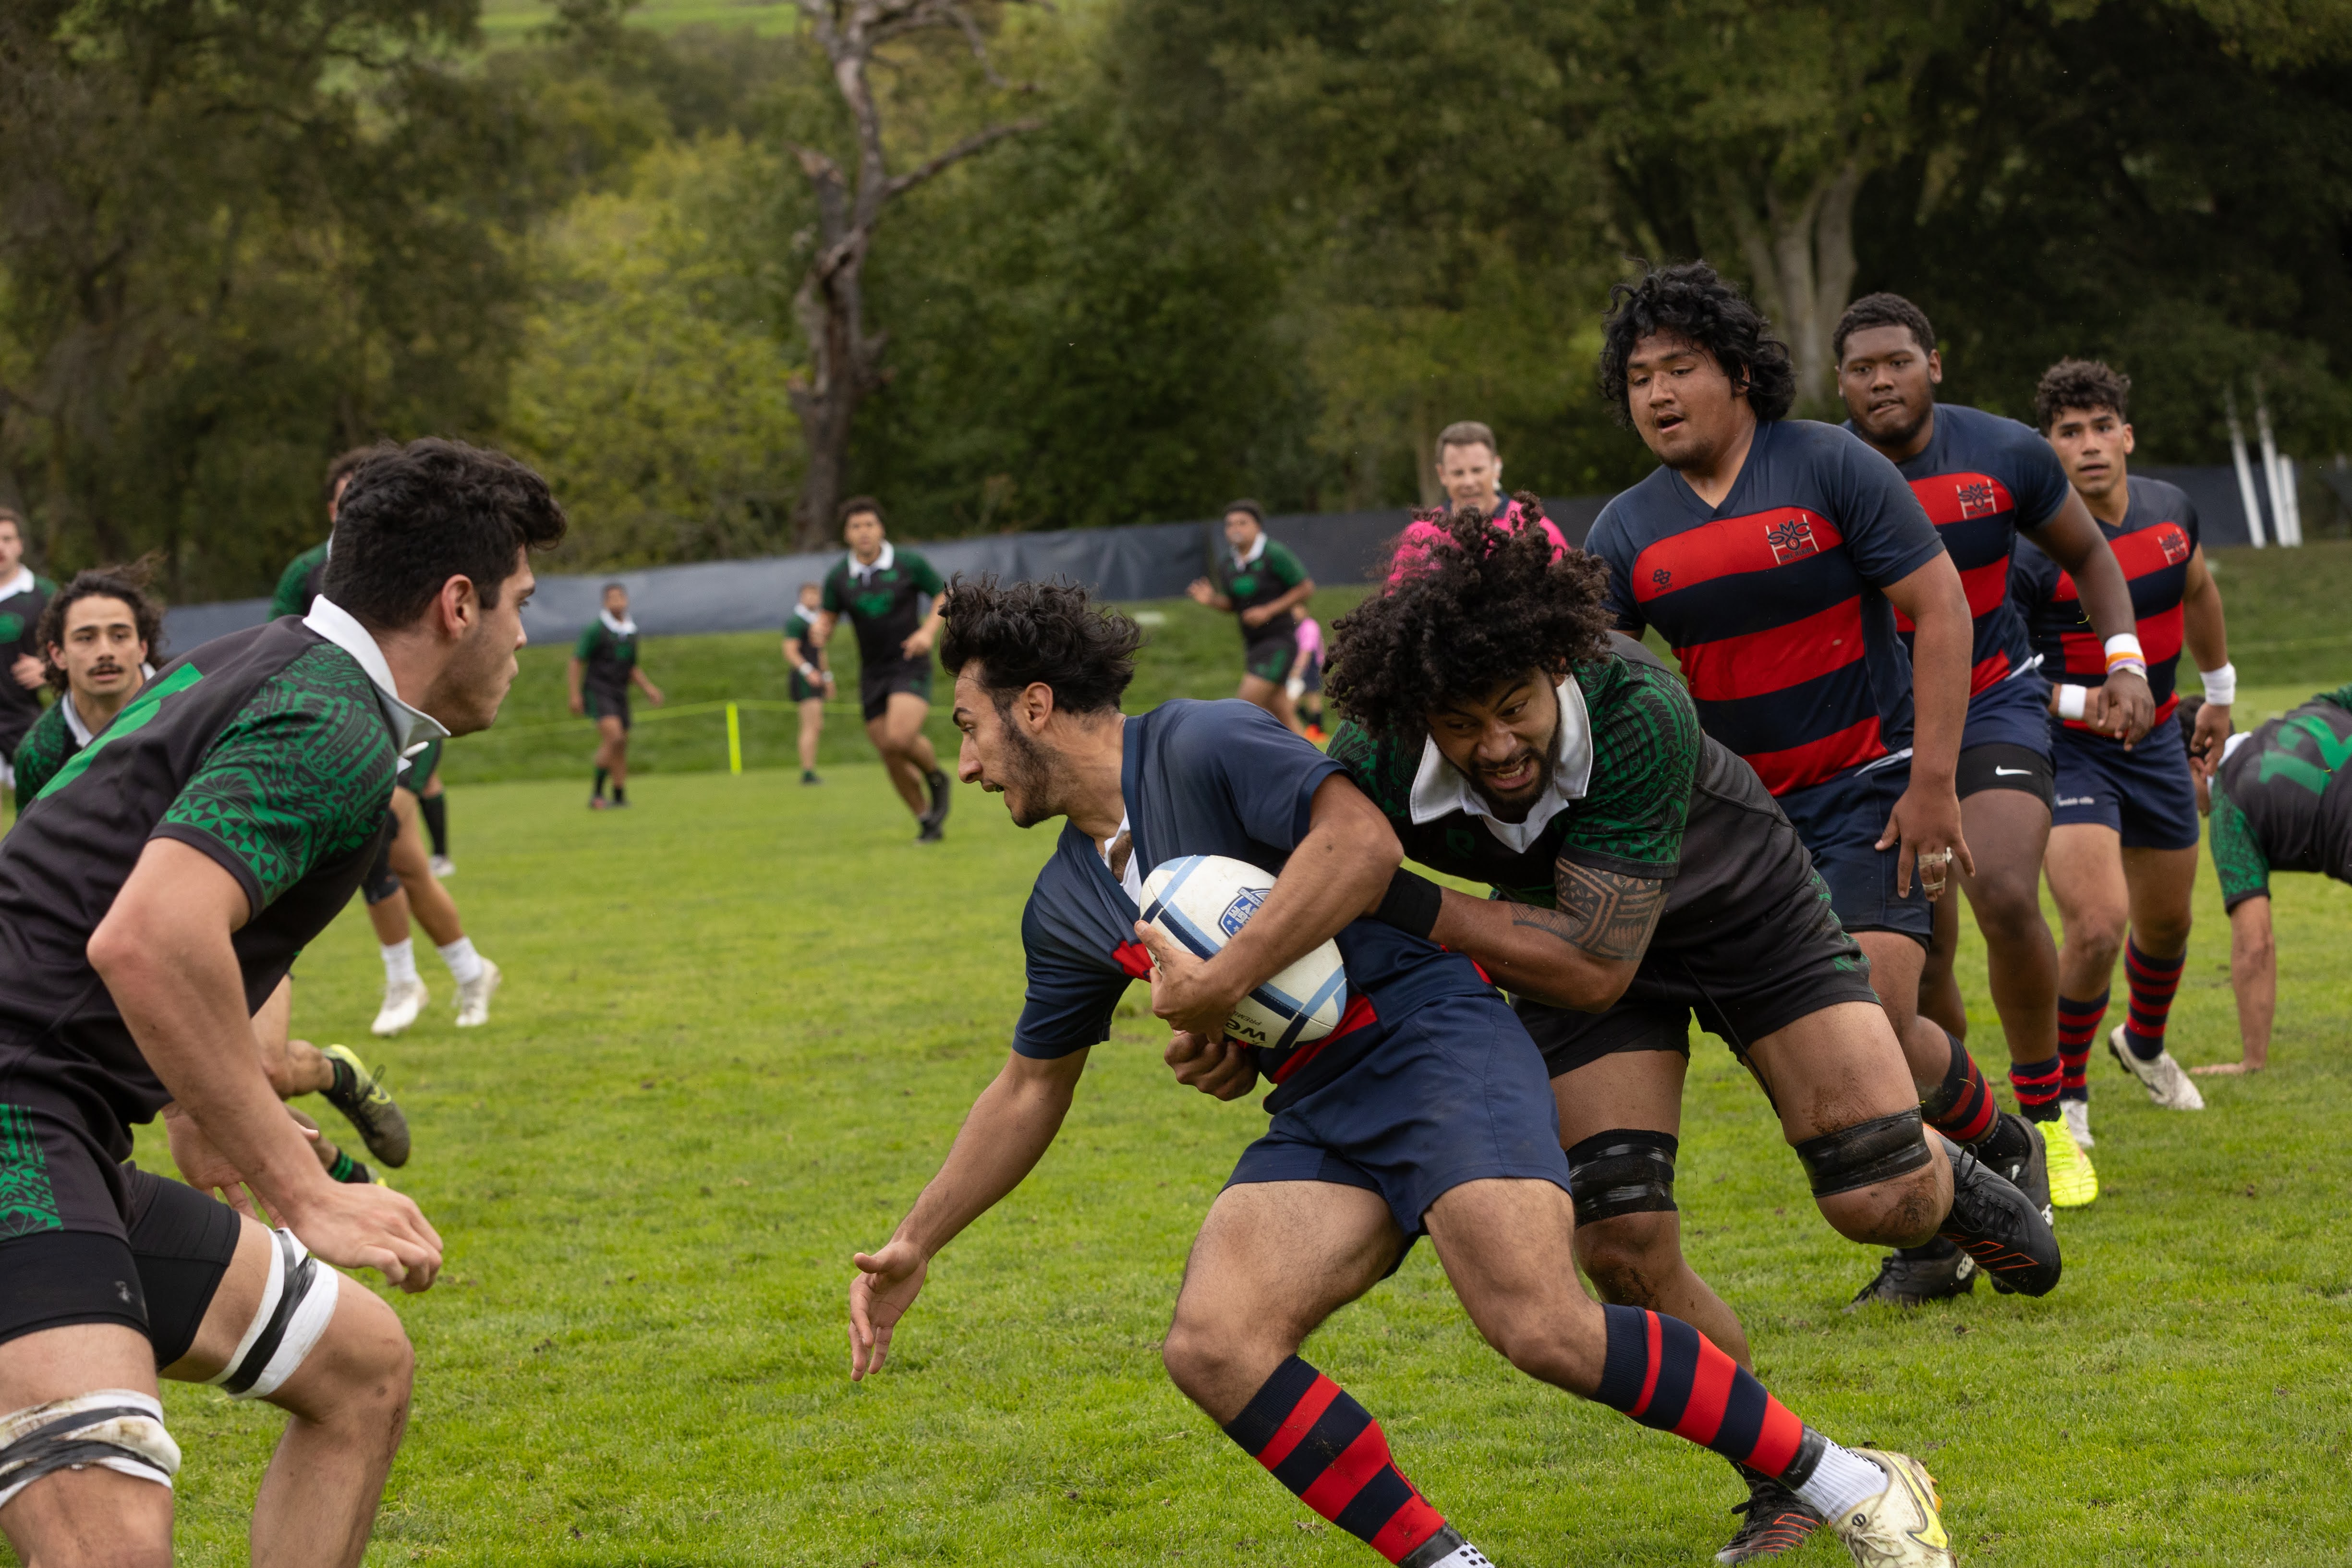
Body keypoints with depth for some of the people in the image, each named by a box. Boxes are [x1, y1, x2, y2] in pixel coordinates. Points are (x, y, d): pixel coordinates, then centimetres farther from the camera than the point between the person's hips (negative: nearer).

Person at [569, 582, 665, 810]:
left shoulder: (631, 633, 13)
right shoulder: (595, 630, -7)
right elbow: (576, 663, -6)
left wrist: (648, 688, 9)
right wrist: (575, 695, -12)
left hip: (620, 694, 7)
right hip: (597, 692, -7)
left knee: (621, 747, 6)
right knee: (612, 735, -23)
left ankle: (620, 798, 13)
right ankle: (597, 793, -19)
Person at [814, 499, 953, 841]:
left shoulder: (909, 563, -7)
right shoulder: (837, 577, 0)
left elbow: (944, 596, 3)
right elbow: (828, 620, 6)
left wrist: (928, 631, -14)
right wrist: (821, 632, -19)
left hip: (910, 667, -4)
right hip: (872, 674, 4)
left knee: (901, 737, -26)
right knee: (891, 757, 4)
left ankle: (937, 779, 5)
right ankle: (928, 821, 23)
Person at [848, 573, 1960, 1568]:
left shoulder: (1201, 745, -8)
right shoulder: (1065, 909, 17)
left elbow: (1362, 843, -21)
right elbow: (1030, 1087, 29)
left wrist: (1216, 990, -16)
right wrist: (914, 1245, 29)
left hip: (1431, 1041, -8)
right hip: (1317, 1115, 8)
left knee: (1542, 1327, -27)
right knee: (1210, 1347, -18)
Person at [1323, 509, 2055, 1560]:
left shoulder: (1638, 710, -41)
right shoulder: (1377, 763, -31)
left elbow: (1596, 965, -40)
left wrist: (1401, 906, -43)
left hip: (1743, 906, -2)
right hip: (1571, 926, 3)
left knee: (1880, 1203, -11)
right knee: (1622, 1248, -13)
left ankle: (1952, 1183, 30)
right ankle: (1789, 1483, 10)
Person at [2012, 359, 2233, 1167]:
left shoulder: (2172, 511, -4)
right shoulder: (2029, 548, -23)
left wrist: (2220, 692, 28)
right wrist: (2078, 701, -31)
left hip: (2155, 744, 6)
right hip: (2066, 750, -6)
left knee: (2166, 924, 19)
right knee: (2097, 926, -21)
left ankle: (2144, 1044, 52)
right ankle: (2064, 1094, 2)